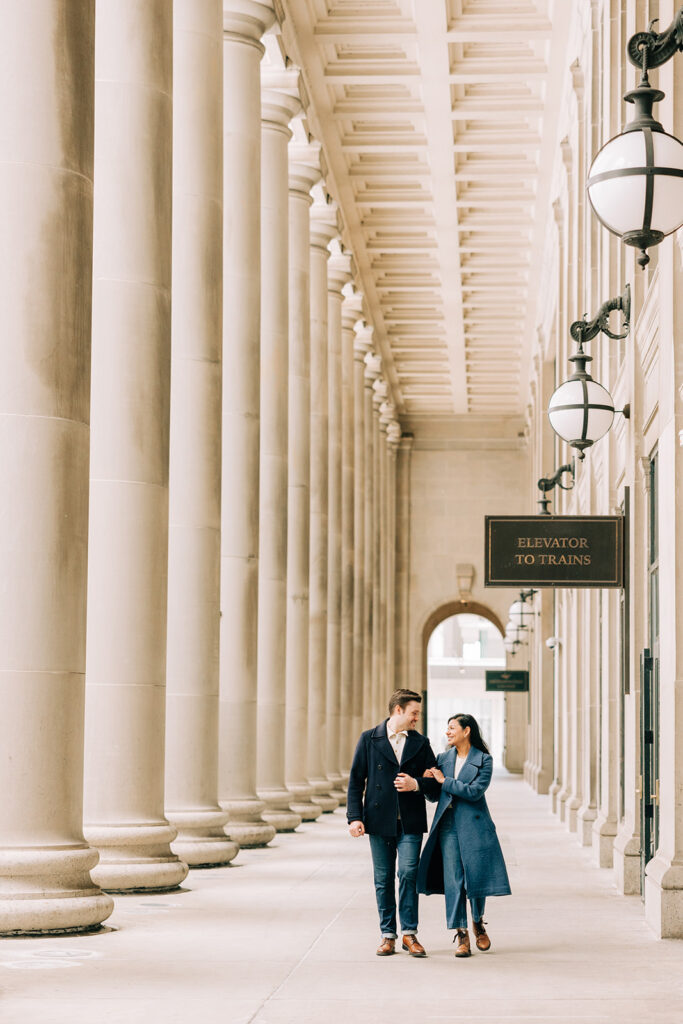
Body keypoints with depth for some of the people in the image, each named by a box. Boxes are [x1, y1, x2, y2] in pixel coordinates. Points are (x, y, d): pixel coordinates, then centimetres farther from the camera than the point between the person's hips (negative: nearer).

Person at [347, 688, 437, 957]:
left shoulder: (421, 743, 9)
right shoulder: (369, 740, 3)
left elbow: (434, 779, 13)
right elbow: (356, 780, 2)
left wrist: (416, 784, -9)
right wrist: (354, 817, -6)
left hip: (410, 823, 0)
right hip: (379, 821, 0)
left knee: (408, 874, -8)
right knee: (383, 879, 4)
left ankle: (410, 934, 2)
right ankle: (388, 935, 12)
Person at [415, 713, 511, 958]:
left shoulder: (483, 760, -1)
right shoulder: (443, 758, 11)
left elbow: (475, 791, -14)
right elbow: (434, 796, 14)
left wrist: (444, 781, -10)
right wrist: (426, 780, -6)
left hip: (474, 826, -3)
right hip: (448, 826, 3)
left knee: (477, 877, 3)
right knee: (453, 880, -5)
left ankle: (478, 922, 29)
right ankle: (461, 934, -2)